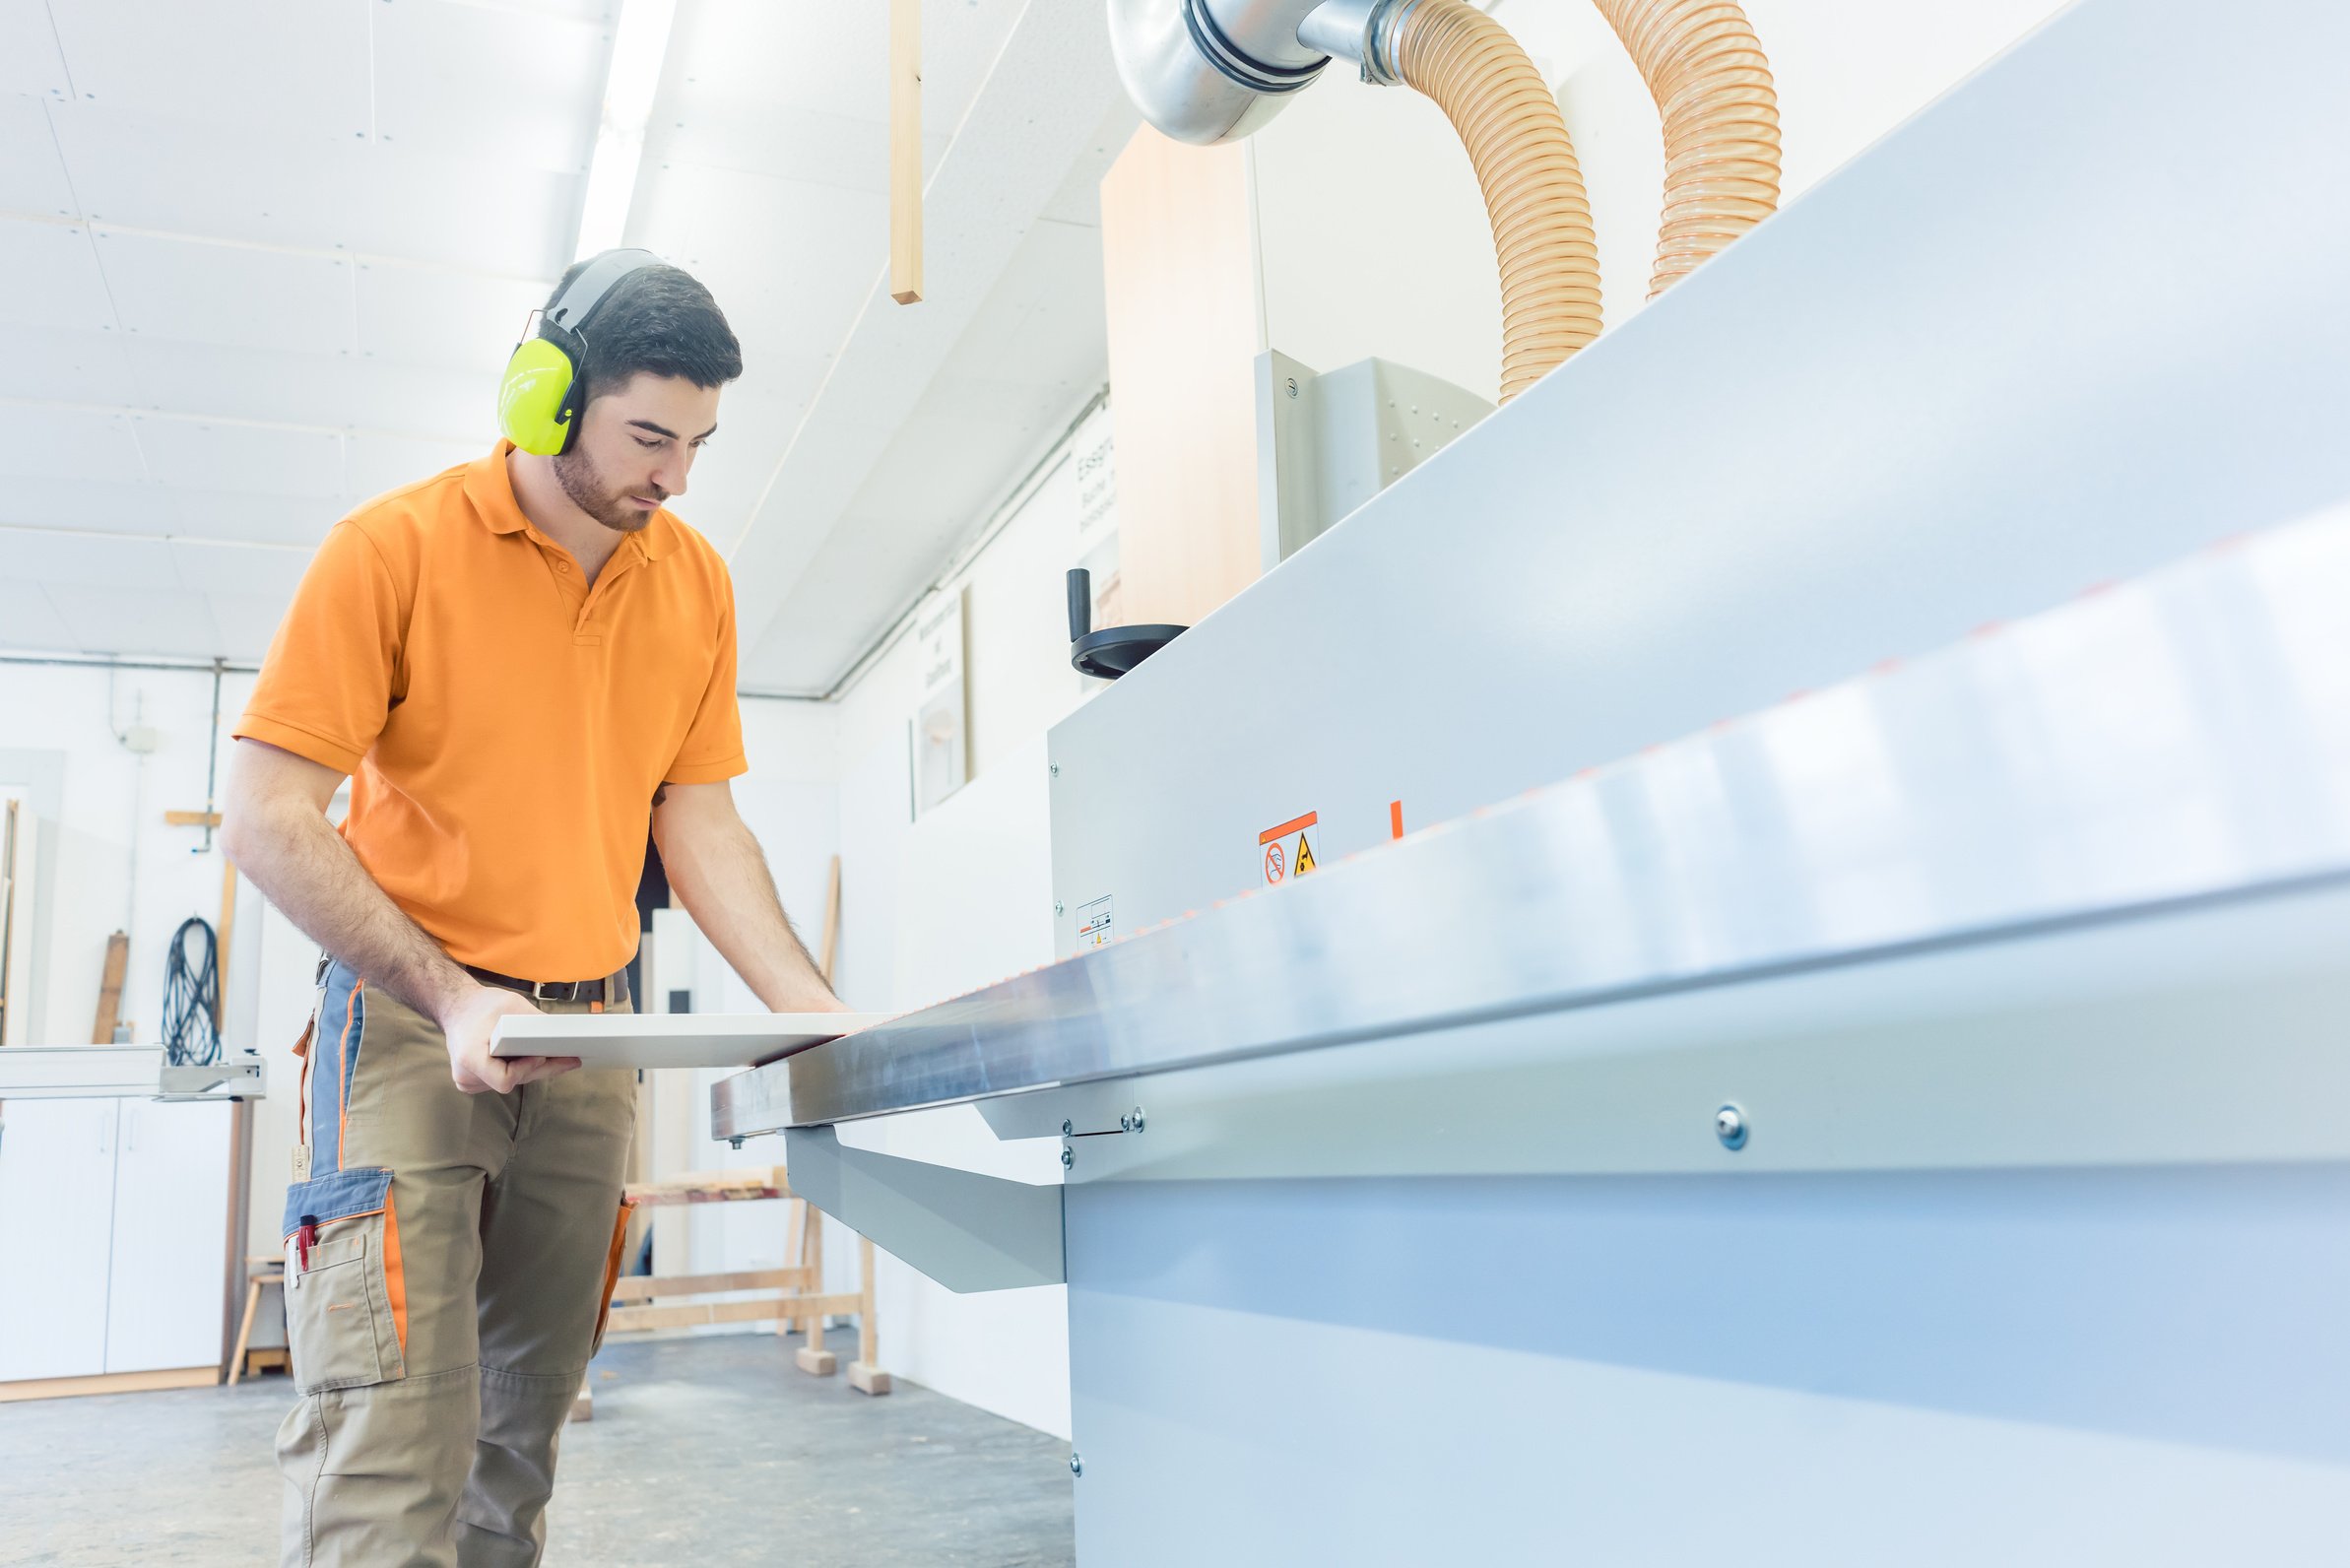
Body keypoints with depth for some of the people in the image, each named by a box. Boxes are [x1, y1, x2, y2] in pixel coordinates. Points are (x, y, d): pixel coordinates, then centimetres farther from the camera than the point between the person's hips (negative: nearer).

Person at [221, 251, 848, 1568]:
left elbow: (697, 820, 8)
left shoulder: (696, 582, 6)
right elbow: (267, 815, -9)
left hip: (590, 1037, 4)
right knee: (391, 1432, -11)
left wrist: (816, 1009, -2)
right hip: (411, 1023, -4)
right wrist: (449, 998, -19)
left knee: (524, 1427, 8)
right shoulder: (399, 546, -7)